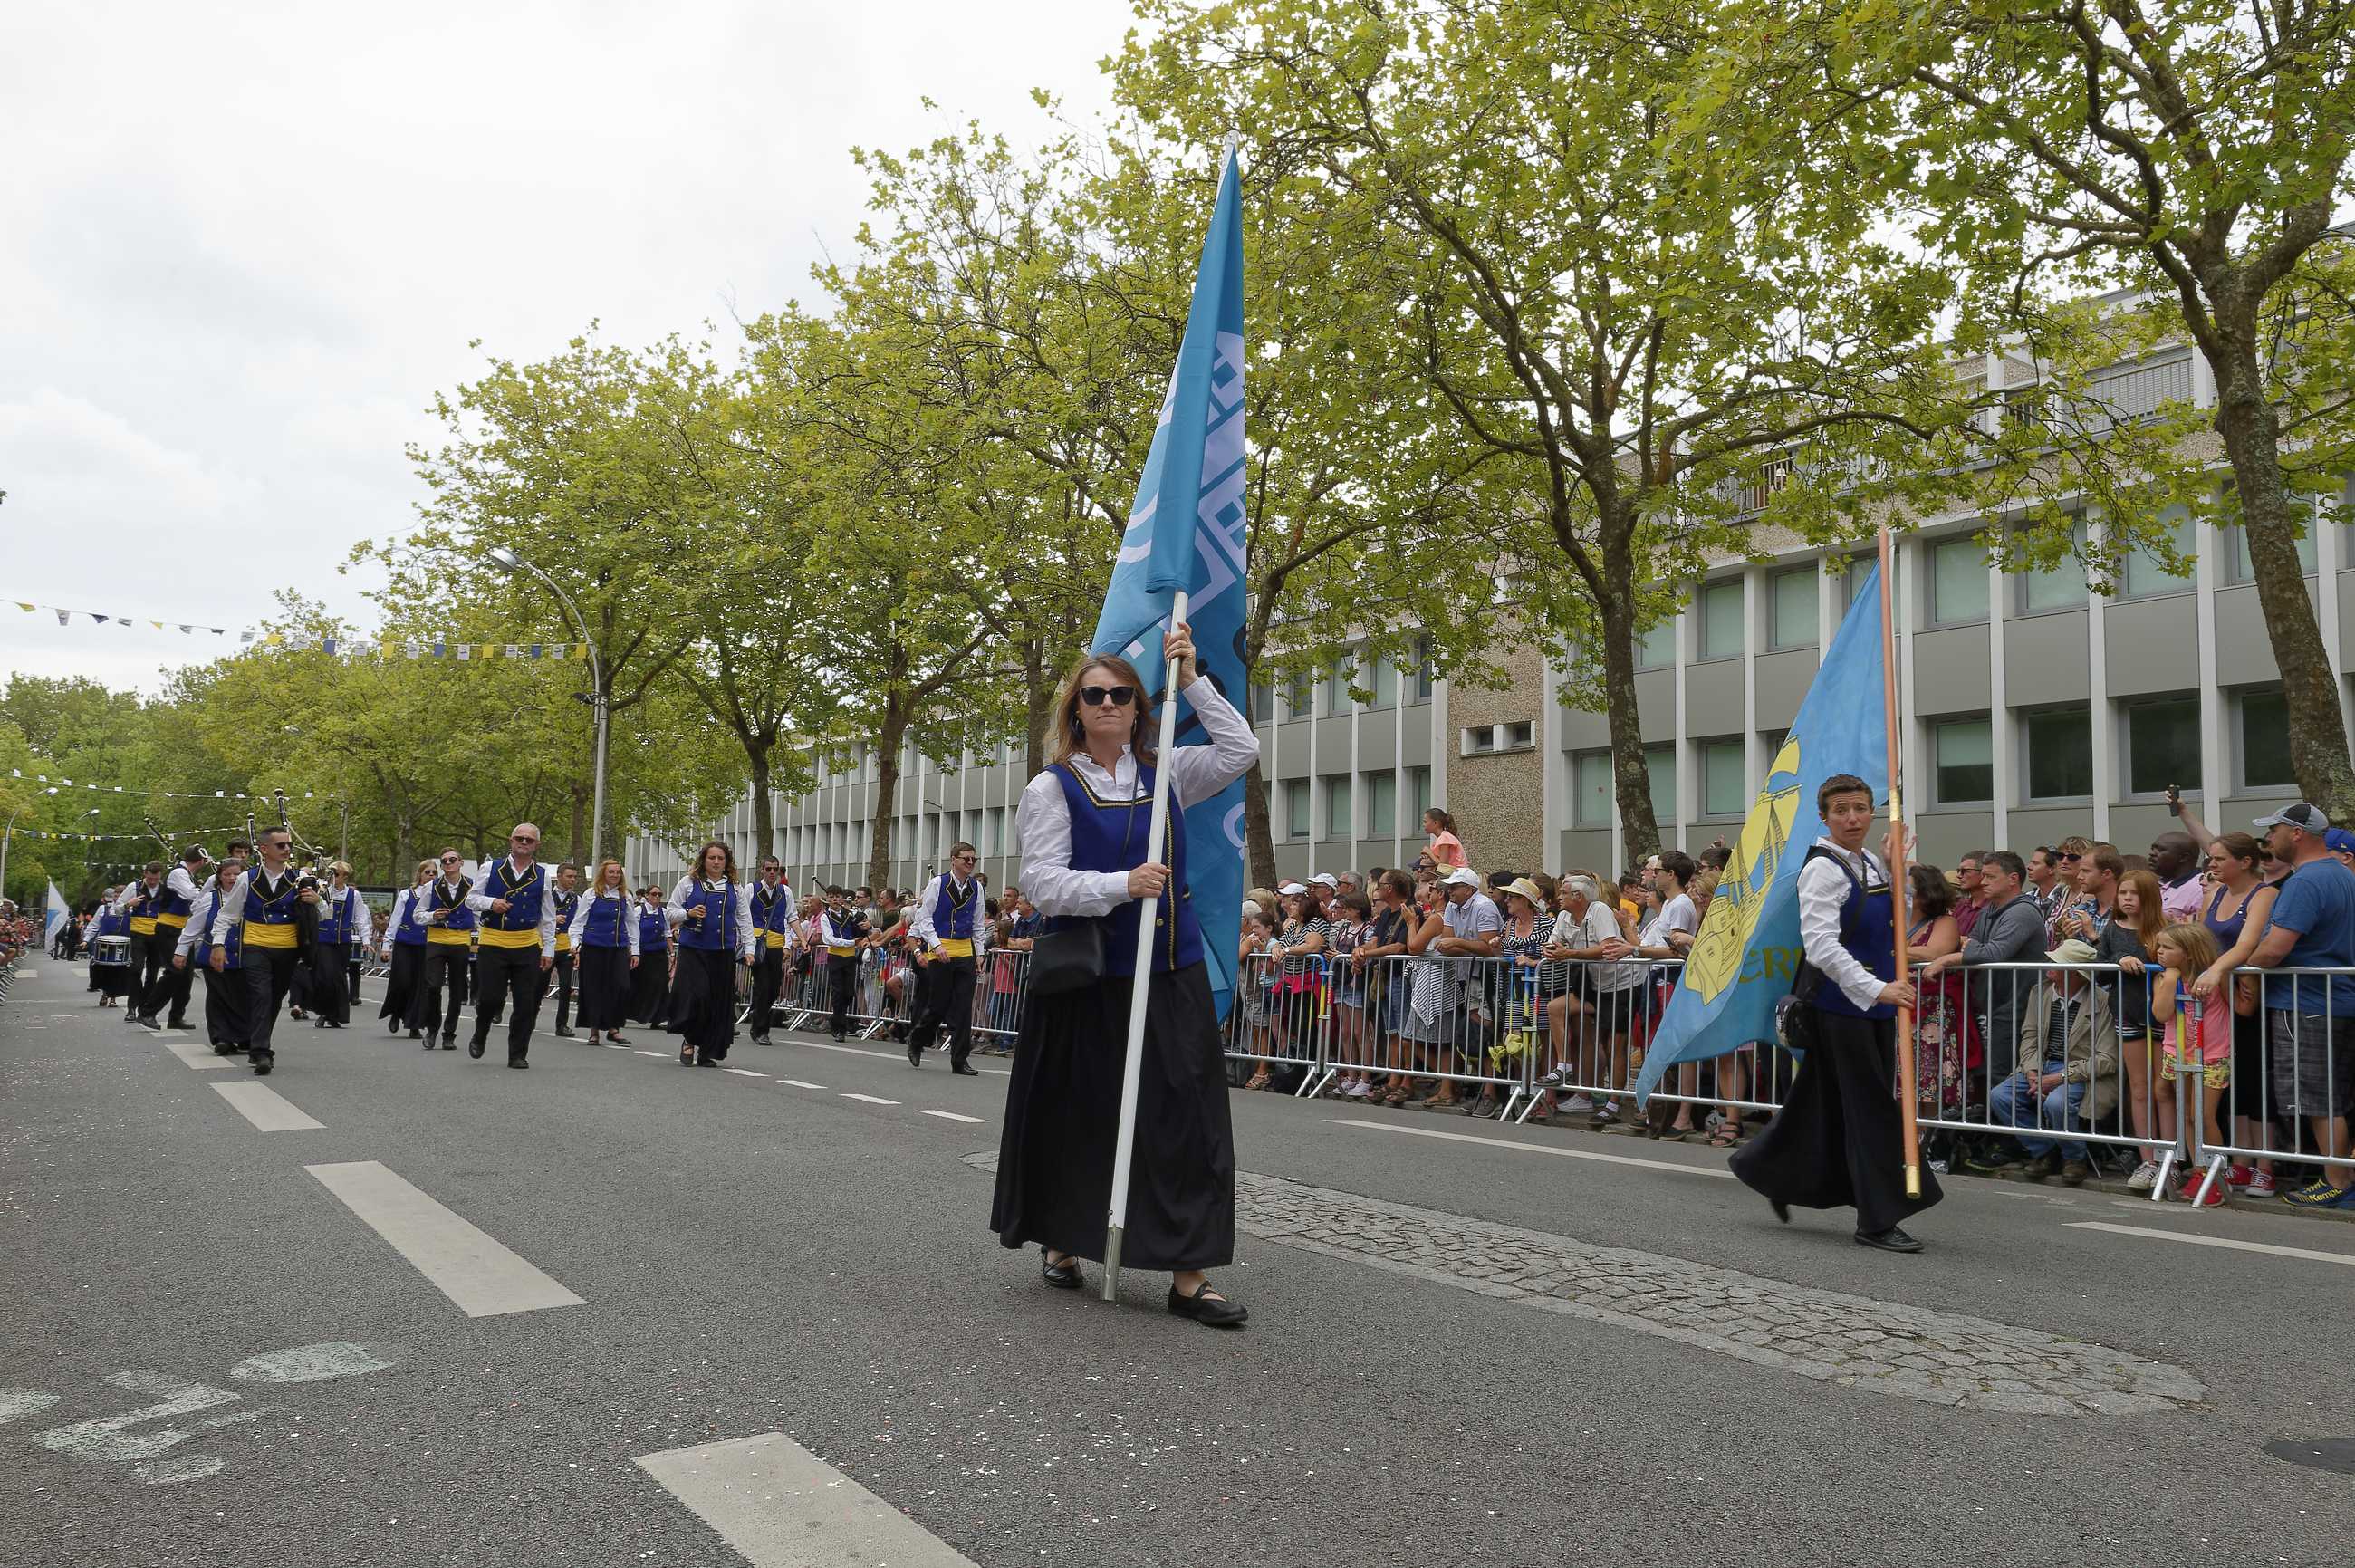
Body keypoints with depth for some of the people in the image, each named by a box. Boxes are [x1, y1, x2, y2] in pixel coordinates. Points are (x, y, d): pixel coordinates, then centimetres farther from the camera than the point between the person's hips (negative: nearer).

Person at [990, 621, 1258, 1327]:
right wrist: (1123, 885, -24)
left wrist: (1191, 681, 3)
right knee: (1080, 1120, 9)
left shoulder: (1163, 774, 10)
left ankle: (1187, 1274, 3)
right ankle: (1060, 1243, 32)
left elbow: (1241, 751, 7)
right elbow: (1043, 884, -11)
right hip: (1089, 977, -3)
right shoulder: (1053, 788, -3)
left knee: (1186, 1118, -2)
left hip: (1172, 975, 3)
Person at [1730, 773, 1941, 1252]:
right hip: (1840, 1002, -8)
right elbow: (1820, 943, -23)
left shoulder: (1873, 865, 12)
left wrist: (1898, 866, 10)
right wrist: (1876, 989, -31)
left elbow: (1896, 920, 25)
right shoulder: (1823, 869, -14)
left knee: (1827, 1101, 14)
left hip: (1873, 1001, 8)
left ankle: (1771, 1171, 32)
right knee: (1870, 1106, -5)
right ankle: (1878, 1220, 3)